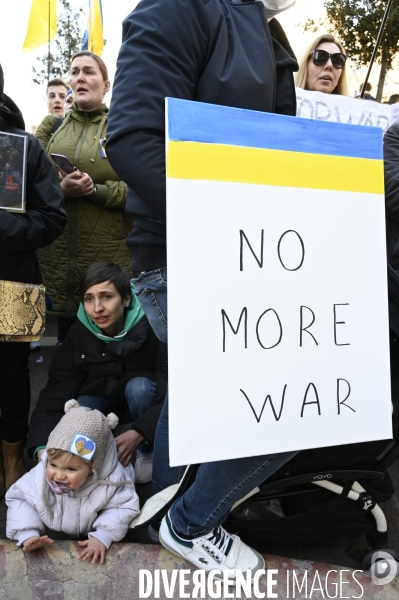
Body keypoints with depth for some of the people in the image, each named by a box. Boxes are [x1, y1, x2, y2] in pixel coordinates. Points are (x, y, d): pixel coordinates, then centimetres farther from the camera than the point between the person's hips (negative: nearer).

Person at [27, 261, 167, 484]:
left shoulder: (150, 327, -32)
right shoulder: (78, 334, -21)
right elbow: (56, 394, -23)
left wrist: (139, 433, -45)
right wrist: (43, 447, -38)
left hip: (143, 390, -2)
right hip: (100, 393, 2)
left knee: (139, 387, -35)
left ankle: (147, 451, -7)